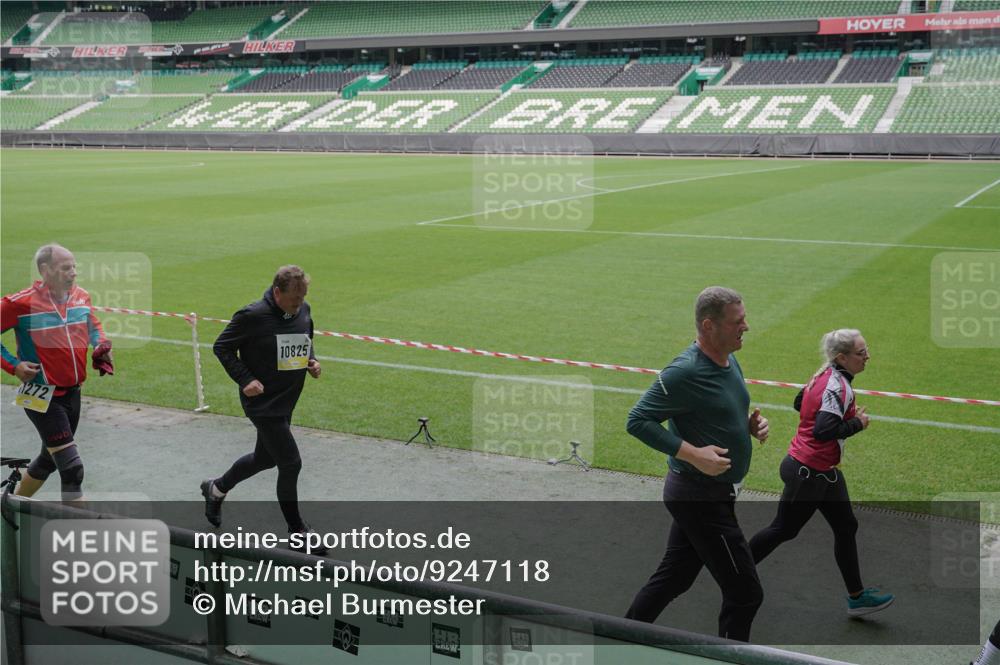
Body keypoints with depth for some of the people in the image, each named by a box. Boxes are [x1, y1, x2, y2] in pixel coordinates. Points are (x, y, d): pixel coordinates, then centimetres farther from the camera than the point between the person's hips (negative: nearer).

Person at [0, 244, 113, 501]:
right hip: (43, 397, -7)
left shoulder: (81, 296, 2)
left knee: (49, 459, 23)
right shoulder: (21, 303, -17)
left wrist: (101, 345, 2)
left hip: (72, 393, 7)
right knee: (72, 468, -13)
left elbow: (92, 323, 21)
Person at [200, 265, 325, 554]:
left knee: (265, 458, 22)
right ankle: (297, 531, 10)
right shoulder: (253, 316, -19)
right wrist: (245, 380, -18)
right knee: (291, 464, -6)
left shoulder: (304, 311, 2)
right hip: (262, 403, -8)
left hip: (286, 402, 8)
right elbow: (222, 347, -9)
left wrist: (311, 361, -1)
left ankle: (216, 489, 48)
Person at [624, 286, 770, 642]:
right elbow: (638, 419, -22)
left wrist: (750, 423, 1)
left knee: (672, 578, 20)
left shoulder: (729, 361, 6)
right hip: (701, 497, -9)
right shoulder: (685, 372, -23)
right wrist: (693, 454, -27)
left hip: (705, 494, 10)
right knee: (745, 593, -1)